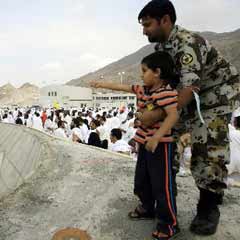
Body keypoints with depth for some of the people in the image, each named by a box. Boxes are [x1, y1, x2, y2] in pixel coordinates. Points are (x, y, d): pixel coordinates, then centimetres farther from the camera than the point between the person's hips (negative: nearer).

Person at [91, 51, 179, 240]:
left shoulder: (166, 92, -18)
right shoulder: (143, 90, 9)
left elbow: (173, 115, -30)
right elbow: (121, 87, 18)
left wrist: (157, 137, -36)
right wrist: (102, 84, 25)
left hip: (160, 144, -9)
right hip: (145, 142, 10)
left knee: (162, 184, 0)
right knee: (141, 180, 20)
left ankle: (169, 223, 18)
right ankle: (147, 209, 42)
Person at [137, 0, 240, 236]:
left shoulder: (188, 43, -28)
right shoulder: (161, 44, 0)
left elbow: (189, 90, -34)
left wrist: (157, 114, -36)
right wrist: (147, 109, -2)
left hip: (218, 90, -8)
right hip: (193, 92, 8)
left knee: (209, 148, -13)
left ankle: (209, 208, 5)